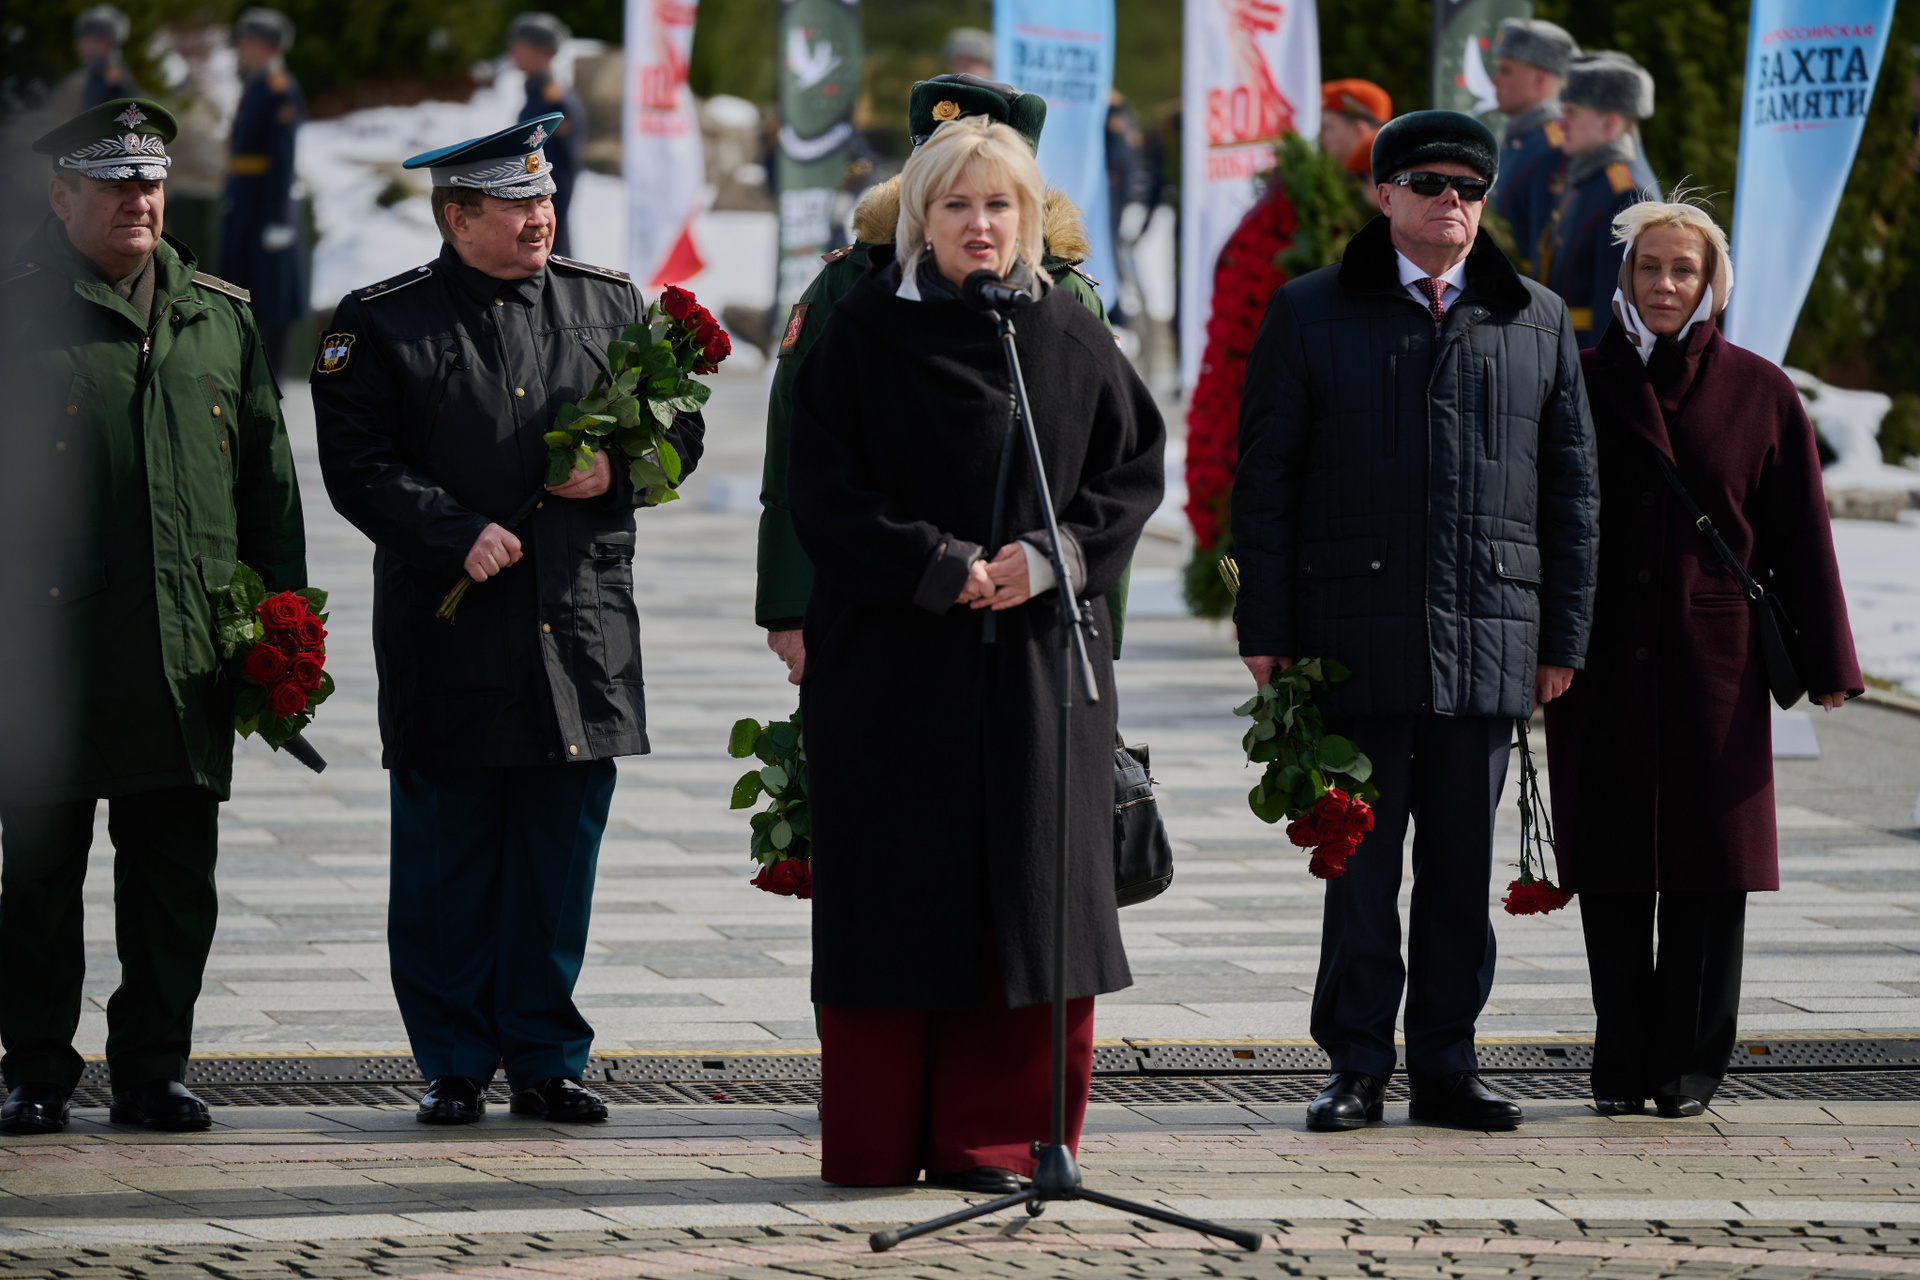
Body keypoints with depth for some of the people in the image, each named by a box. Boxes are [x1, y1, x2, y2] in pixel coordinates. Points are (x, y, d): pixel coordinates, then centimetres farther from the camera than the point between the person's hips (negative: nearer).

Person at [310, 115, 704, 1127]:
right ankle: (454, 1065, 12)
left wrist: (618, 466, -6)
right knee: (446, 861, 2)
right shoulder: (380, 323, 0)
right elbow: (359, 465, -6)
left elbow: (680, 425, 14)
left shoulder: (608, 303, 11)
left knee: (560, 856, 6)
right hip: (449, 644, -3)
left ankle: (545, 1056, 16)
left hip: (582, 635, 3)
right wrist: (461, 533, -17)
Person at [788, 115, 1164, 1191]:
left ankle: (989, 1138, 7)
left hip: (1037, 659, 2)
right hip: (893, 658, -2)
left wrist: (1051, 559, -8)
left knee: (1029, 895, 0)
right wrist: (939, 568, -14)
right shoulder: (866, 334, -1)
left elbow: (1136, 467, 7)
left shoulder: (1071, 337, 6)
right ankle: (877, 1144, 7)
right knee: (896, 891, -1)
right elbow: (828, 497, -5)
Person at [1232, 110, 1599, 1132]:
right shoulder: (1309, 314, 5)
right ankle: (1357, 1066, 9)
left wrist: (1564, 636, 7)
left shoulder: (1536, 322, 10)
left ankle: (1446, 1064, 13)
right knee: (1359, 858, 1)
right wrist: (1266, 629, -3)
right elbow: (1264, 480, 3)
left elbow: (1569, 488, 12)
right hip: (1356, 635, -2)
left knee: (1462, 863, 6)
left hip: (1487, 636, 2)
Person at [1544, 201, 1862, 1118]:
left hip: (1714, 658, -1)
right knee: (1611, 867, 2)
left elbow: (1800, 540, 5)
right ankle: (1621, 1065, 9)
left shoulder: (1759, 393, 4)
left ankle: (1690, 1065, 8)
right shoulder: (1579, 384, 7)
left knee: (1707, 866, 0)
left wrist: (1825, 664, 1)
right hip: (1602, 664, 1)